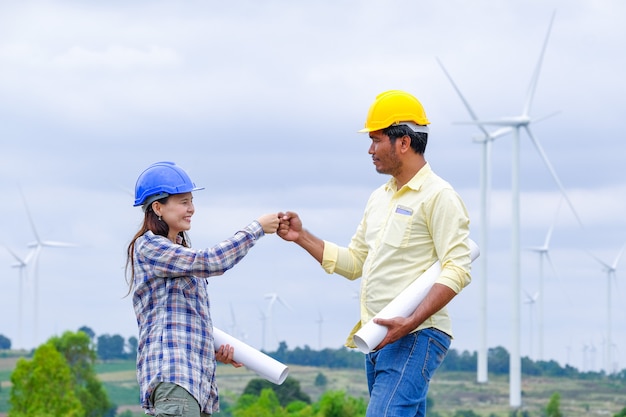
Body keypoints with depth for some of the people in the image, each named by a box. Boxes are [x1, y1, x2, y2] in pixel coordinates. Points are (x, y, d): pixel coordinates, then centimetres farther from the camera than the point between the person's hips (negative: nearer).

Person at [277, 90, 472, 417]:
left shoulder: (438, 197, -8)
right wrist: (302, 237, 14)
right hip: (377, 340, 9)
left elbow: (457, 271, -17)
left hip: (416, 338, -9)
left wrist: (410, 323, -25)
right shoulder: (379, 199, 19)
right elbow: (353, 262, 24)